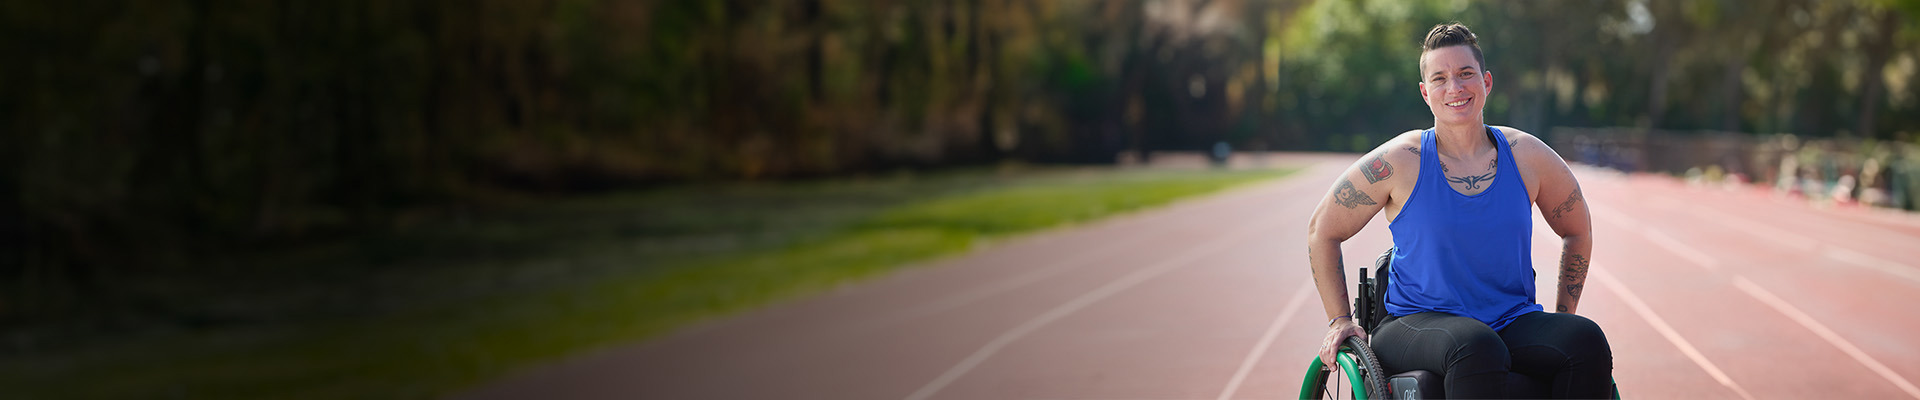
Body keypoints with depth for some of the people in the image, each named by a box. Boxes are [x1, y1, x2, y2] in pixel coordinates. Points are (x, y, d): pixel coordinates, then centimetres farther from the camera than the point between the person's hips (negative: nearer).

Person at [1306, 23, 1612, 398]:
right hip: (1417, 324, -3)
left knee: (1588, 339, -27)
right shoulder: (1398, 163, -4)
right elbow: (1322, 231, 7)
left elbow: (1577, 231, 22)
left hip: (1514, 322, 4)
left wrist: (1563, 320, 15)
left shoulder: (1527, 156, 4)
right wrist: (1340, 321, 3)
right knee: (1477, 347, -39)